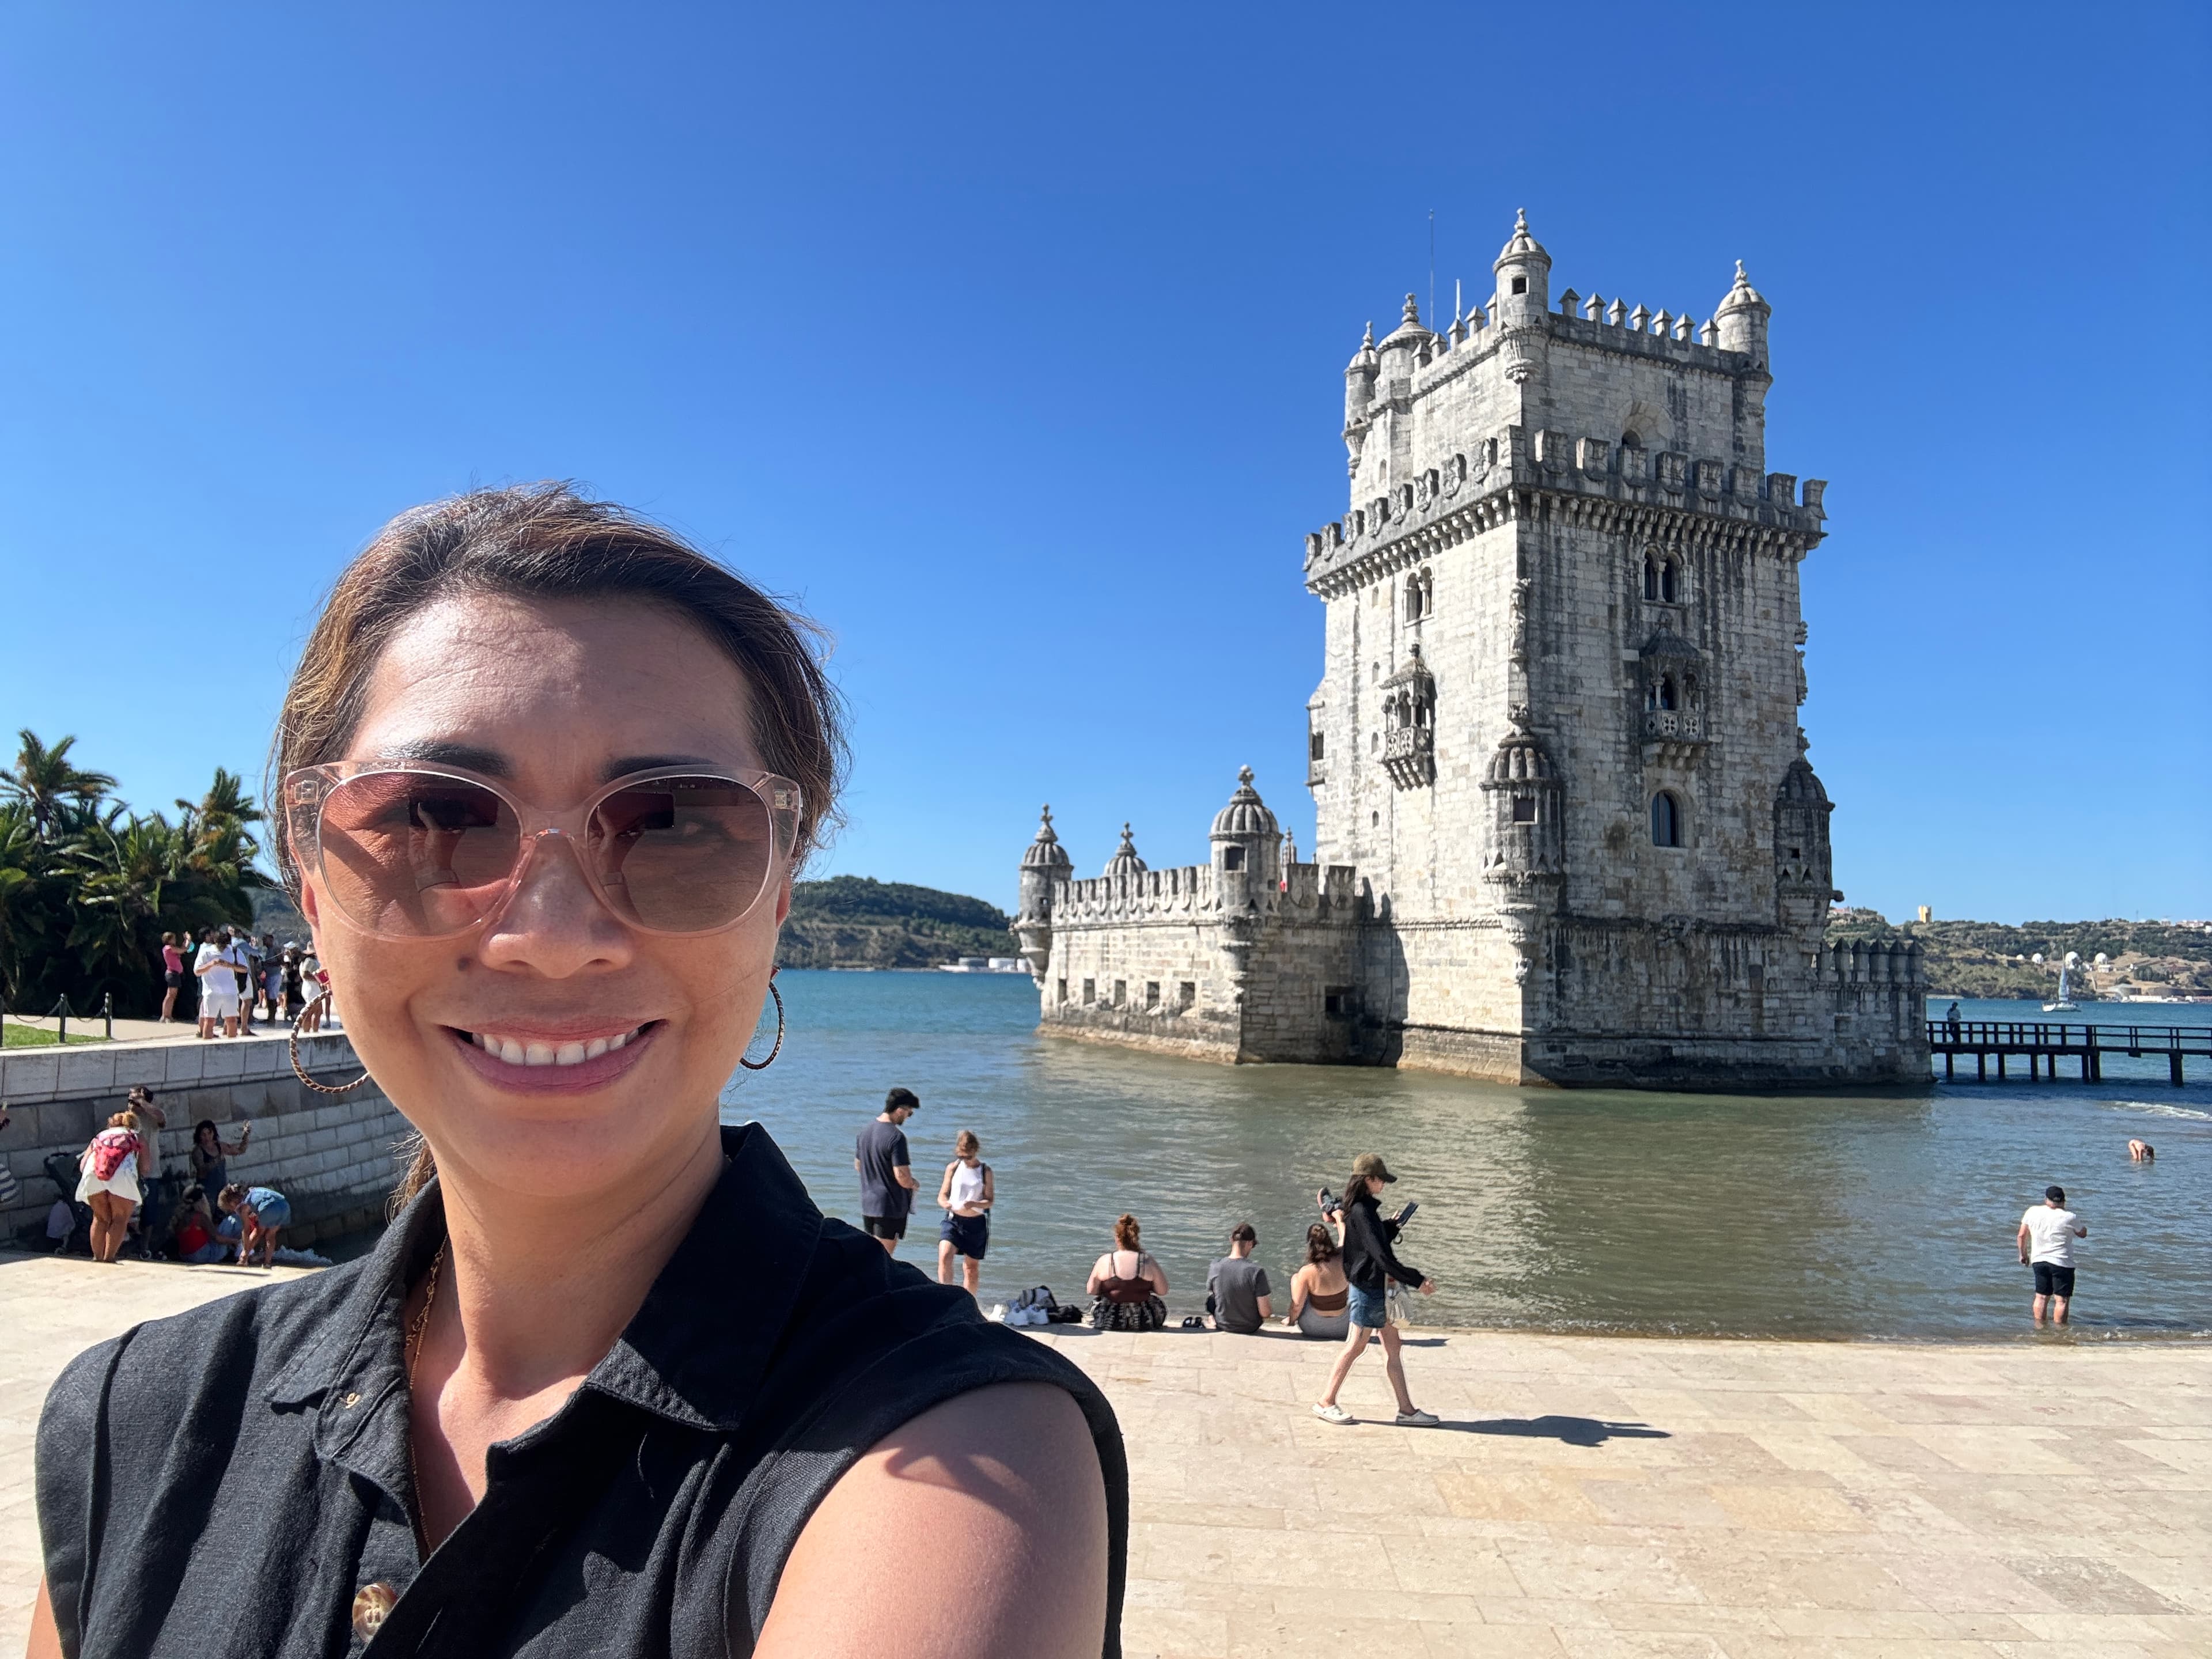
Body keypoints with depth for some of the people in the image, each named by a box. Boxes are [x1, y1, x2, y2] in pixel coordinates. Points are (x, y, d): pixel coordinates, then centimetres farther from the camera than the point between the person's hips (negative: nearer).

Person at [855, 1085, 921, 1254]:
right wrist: (914, 1183, -2)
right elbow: (902, 1178, -23)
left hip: (868, 1204, 8)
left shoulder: (866, 1132, 6)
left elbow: (858, 1165, 18)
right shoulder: (896, 1137, -20)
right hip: (891, 1207, -8)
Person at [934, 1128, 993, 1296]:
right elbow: (942, 1195, 5)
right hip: (953, 1220, 0)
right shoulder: (953, 1168, 1)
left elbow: (990, 1200, -6)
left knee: (972, 1266, 10)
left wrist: (974, 1204, -26)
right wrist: (945, 1204, -19)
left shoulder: (985, 1171, -3)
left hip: (976, 1223, 0)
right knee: (945, 1256, -23)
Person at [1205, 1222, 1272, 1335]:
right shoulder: (1257, 1272, -24)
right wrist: (1271, 1308, 1)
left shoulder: (1214, 1269, -15)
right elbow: (1265, 1313, -21)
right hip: (1250, 1328, -2)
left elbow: (1212, 1297, 2)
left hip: (1222, 1326, 2)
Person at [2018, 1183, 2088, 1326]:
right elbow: (2083, 1234, 7)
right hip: (2062, 1262, -4)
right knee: (2062, 1299, 2)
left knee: (2041, 1297, 14)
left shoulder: (2032, 1211, -1)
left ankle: (2039, 1327, 18)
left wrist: (2023, 1254, 17)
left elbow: (2022, 1236, 4)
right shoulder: (2070, 1217, -11)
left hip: (2038, 1260, 4)